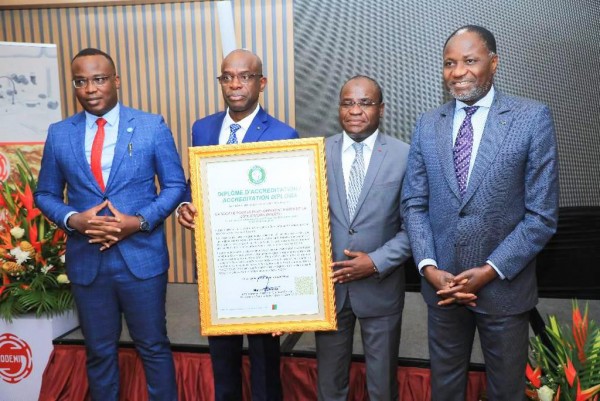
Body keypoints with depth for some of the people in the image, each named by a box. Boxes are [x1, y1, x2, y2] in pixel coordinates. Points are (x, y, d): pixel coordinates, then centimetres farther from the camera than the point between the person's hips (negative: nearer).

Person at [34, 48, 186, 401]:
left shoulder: (152, 126, -3)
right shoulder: (59, 134, 5)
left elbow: (175, 185, -1)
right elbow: (46, 194, 10)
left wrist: (140, 221, -16)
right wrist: (72, 219, -11)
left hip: (141, 256, -2)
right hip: (86, 260, 3)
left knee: (153, 346, 11)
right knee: (99, 352, 16)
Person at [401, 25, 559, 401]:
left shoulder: (533, 118, -8)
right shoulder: (428, 124, 2)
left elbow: (542, 214, -10)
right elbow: (414, 204, 3)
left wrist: (491, 270, -15)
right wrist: (429, 267, -9)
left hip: (504, 284, -2)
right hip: (441, 282, 3)